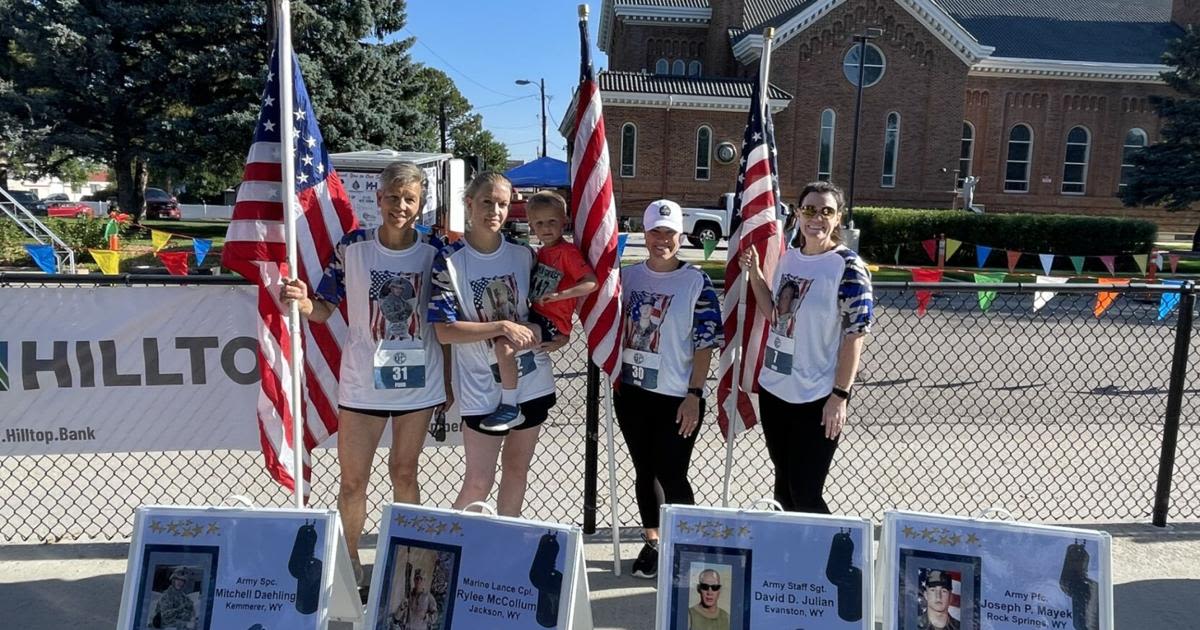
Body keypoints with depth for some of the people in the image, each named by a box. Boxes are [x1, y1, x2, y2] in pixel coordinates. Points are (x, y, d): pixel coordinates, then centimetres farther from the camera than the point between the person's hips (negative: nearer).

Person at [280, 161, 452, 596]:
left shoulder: (434, 251, -3)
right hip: (362, 381, 0)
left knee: (404, 473, 15)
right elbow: (325, 308, -2)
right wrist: (303, 302, -25)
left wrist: (448, 381, 5)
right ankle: (351, 567, 24)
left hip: (418, 380, 1)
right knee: (352, 480, 5)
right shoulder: (353, 247, -6)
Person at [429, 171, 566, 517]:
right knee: (479, 482, 1)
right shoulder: (448, 261, -10)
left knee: (517, 471, 15)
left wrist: (544, 331, -5)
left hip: (532, 382, 4)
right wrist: (502, 326, -21)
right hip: (483, 388, -4)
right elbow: (444, 331, -15)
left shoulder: (524, 255, 2)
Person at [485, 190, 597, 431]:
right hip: (536, 315, 10)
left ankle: (510, 407, -20)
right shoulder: (541, 252, 14)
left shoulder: (568, 251, -11)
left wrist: (559, 295, -28)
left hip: (554, 323, -10)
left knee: (503, 344, -27)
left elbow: (592, 282, -22)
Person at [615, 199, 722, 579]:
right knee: (644, 471, 14)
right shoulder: (628, 276, 4)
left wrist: (694, 395, -13)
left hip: (676, 397, -4)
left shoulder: (696, 282, -8)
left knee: (671, 476, 0)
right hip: (631, 391, 4)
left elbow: (705, 343, -9)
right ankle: (652, 542, 30)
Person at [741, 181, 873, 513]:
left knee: (805, 495, -2)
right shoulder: (789, 257, 7)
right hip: (773, 389, 7)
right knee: (783, 488, 18)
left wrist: (840, 395, -18)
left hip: (816, 399, -7)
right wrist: (754, 272, 5)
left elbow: (855, 334, -14)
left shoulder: (848, 266, -12)